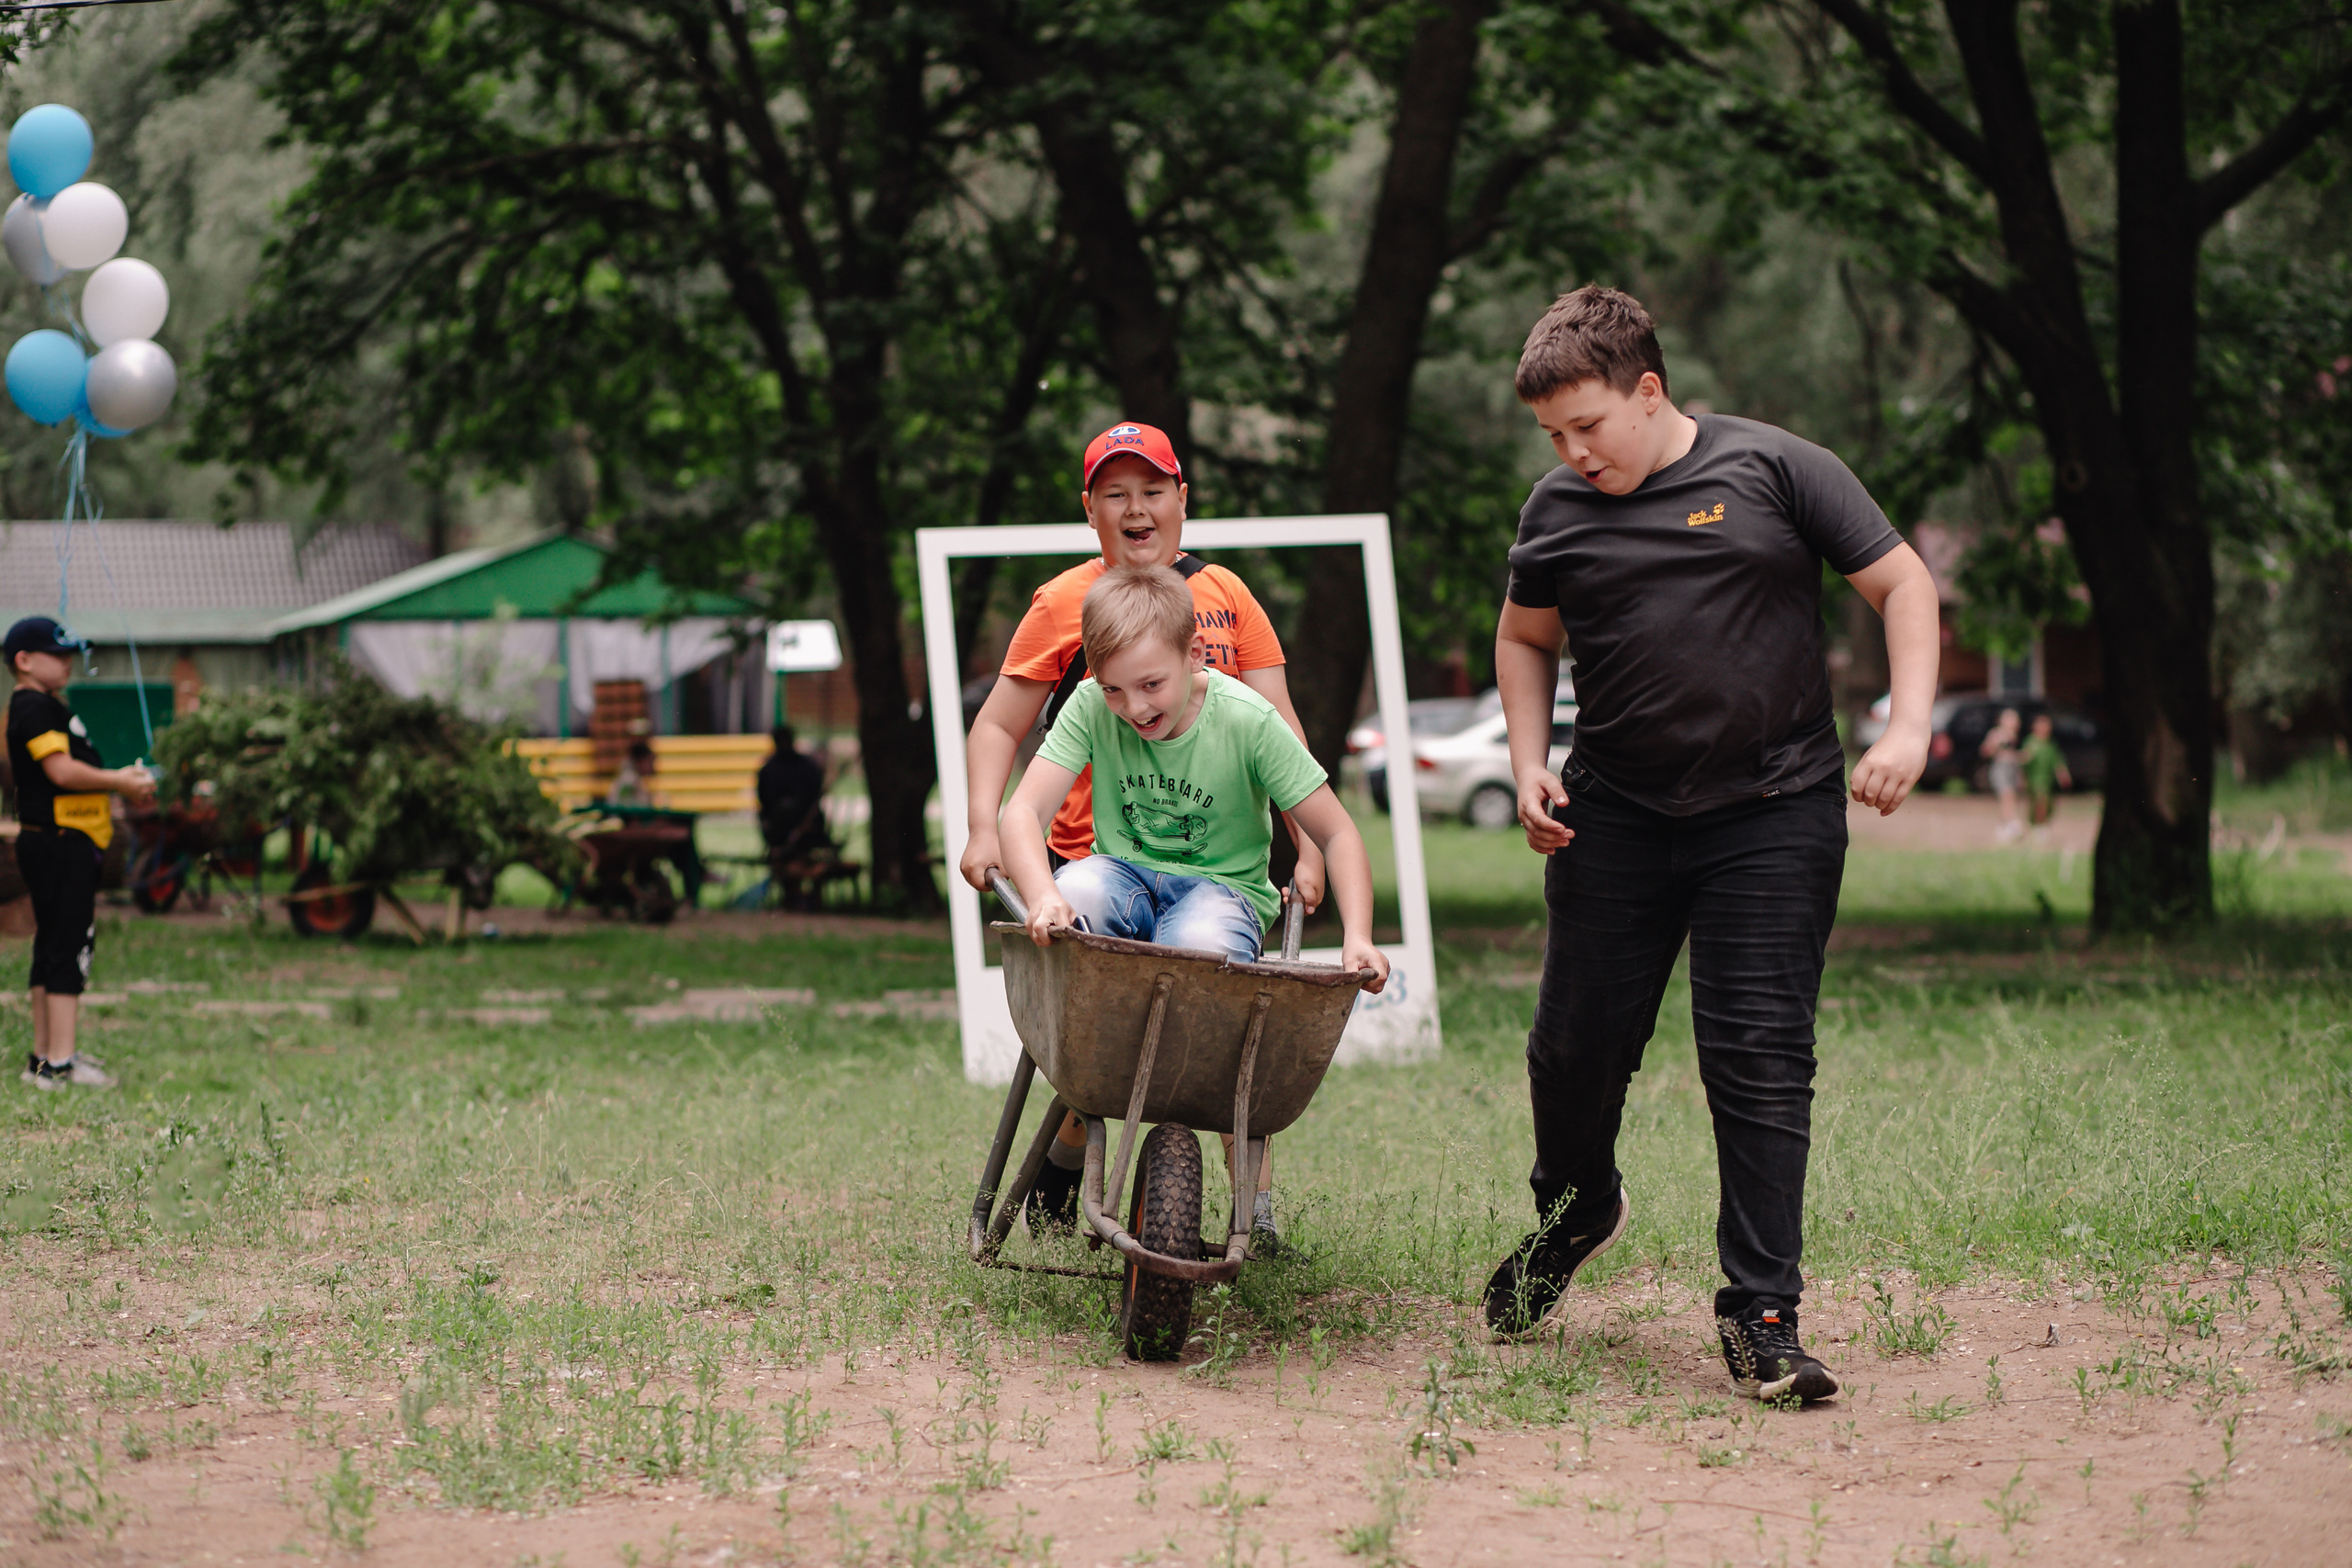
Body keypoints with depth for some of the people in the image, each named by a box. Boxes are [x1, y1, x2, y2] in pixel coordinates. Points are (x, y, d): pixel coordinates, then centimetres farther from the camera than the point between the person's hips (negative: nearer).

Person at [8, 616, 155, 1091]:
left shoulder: (47, 706, 20)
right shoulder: (33, 707, -12)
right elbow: (61, 770, -22)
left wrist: (119, 782, 9)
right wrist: (119, 783, -13)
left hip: (67, 843, 11)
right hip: (58, 842, -11)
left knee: (53, 948, 14)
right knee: (67, 948, -11)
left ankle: (44, 1059, 20)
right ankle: (59, 1062, -13)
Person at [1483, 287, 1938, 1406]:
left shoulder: (1771, 471, -5)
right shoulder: (1558, 511, 5)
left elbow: (1902, 584, -1)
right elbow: (1524, 639, 21)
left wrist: (1908, 729, -13)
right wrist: (1530, 765, 7)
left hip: (1774, 817, -3)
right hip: (1615, 819, 3)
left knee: (1761, 1059, -7)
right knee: (1577, 1042, 8)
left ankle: (1760, 1316, -2)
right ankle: (1577, 1208, 40)